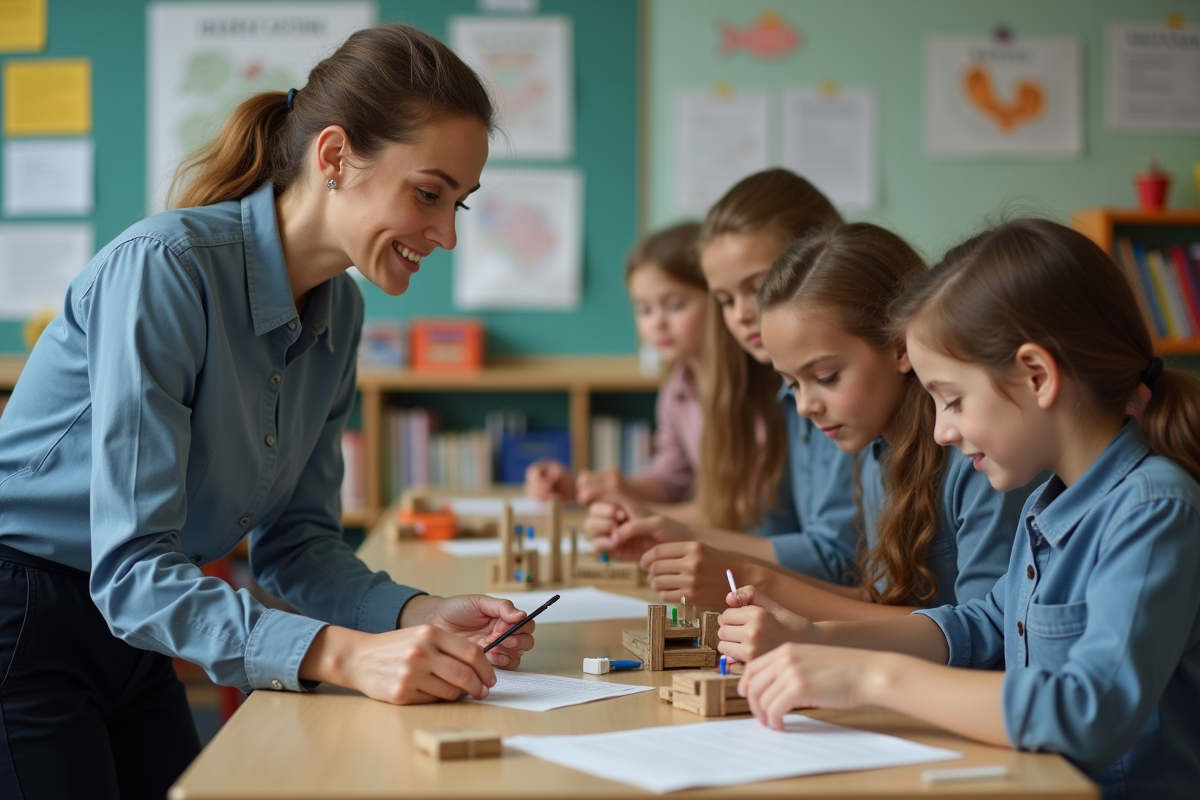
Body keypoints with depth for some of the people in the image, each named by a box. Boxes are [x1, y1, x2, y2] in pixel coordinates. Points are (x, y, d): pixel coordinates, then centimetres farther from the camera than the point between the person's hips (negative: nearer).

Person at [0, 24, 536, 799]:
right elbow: (130, 569, -30)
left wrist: (421, 614, -13)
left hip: (131, 636, 8)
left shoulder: (338, 313, 0)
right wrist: (342, 654, -40)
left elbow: (294, 541, 5)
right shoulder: (164, 269, -25)